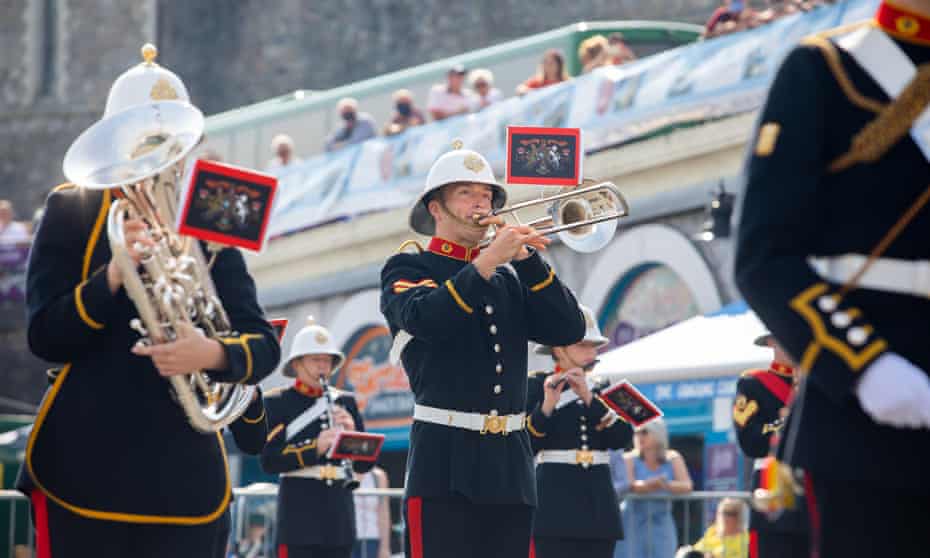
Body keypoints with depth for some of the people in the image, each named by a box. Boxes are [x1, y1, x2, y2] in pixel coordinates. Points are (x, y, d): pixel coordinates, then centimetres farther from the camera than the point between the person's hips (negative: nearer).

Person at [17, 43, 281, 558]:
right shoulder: (71, 210, 4)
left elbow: (264, 346, 3)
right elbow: (45, 337, -5)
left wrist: (212, 353, -20)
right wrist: (114, 276, -22)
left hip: (184, 476, 2)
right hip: (83, 468, -2)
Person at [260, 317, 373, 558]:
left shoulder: (345, 401, 13)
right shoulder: (276, 403, 2)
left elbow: (365, 464, 11)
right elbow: (269, 461, -9)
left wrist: (351, 432, -9)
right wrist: (315, 447, -22)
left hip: (340, 509, 4)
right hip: (300, 512, -4)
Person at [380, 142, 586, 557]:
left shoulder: (510, 279, 20)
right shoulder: (407, 270, 5)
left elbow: (568, 331, 6)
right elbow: (426, 319, -18)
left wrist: (527, 259, -4)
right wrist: (489, 259, -21)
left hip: (510, 465, 6)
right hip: (445, 467, -6)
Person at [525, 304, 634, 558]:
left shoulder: (601, 389, 13)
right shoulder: (535, 387, 0)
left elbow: (622, 438, -2)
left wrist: (589, 398, -13)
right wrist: (547, 405, -24)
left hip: (598, 502, 5)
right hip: (556, 501, -5)